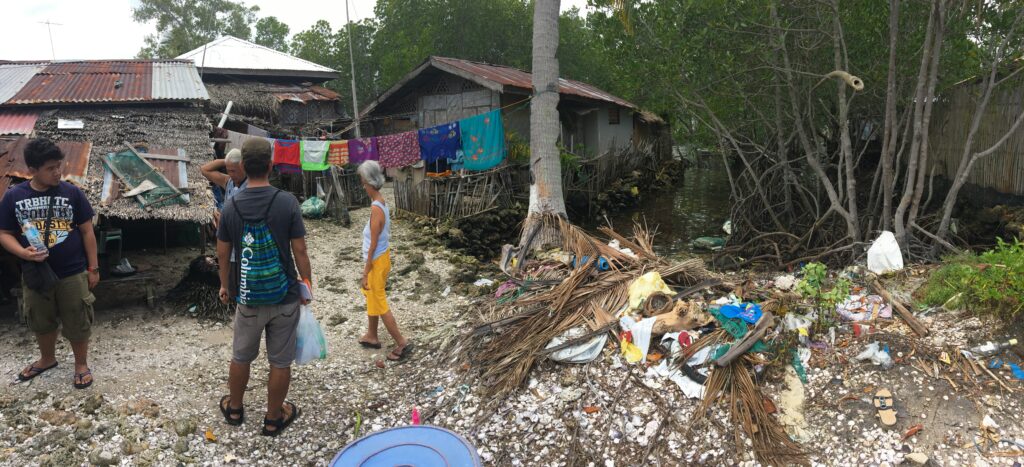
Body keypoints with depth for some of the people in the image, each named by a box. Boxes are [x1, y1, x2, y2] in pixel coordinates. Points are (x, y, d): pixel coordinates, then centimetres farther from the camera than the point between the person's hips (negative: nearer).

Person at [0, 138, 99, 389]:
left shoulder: (72, 192, -9)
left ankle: (81, 364, 28)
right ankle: (47, 359, 44)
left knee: (77, 322, 8)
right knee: (41, 321, 21)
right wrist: (22, 252, -20)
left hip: (73, 273, -2)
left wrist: (93, 268, -2)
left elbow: (87, 231, -3)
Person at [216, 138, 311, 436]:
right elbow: (299, 250, -10)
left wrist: (225, 285, 19)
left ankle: (234, 409, 41)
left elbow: (223, 253, 4)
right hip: (284, 296, -2)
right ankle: (273, 418, 25)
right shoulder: (287, 202, -12)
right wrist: (307, 283, 3)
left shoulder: (231, 206, -4)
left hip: (248, 297, 2)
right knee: (280, 361, 11)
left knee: (241, 357, 22)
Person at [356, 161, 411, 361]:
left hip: (377, 261, -9)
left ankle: (402, 342, 6)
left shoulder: (375, 209, -25)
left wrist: (365, 273, -18)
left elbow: (373, 245, -24)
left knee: (379, 304, 1)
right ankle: (372, 336, 37)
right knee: (372, 298, 22)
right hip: (382, 257, 9)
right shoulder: (382, 204, 3)